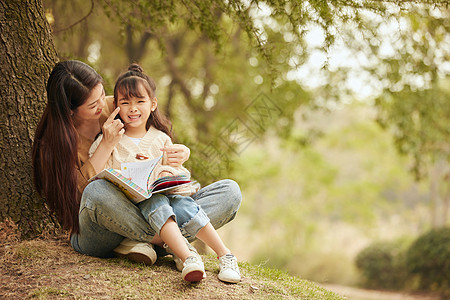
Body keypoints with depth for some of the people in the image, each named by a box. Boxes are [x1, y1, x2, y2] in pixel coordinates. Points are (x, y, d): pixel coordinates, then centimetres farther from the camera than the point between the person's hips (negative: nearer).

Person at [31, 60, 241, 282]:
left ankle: (144, 240, -28)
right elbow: (78, 191, -16)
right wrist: (106, 145, -18)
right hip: (93, 236, -5)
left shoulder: (114, 109, 5)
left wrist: (180, 154, -8)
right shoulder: (57, 138, -5)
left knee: (230, 191, -13)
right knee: (97, 191, -42)